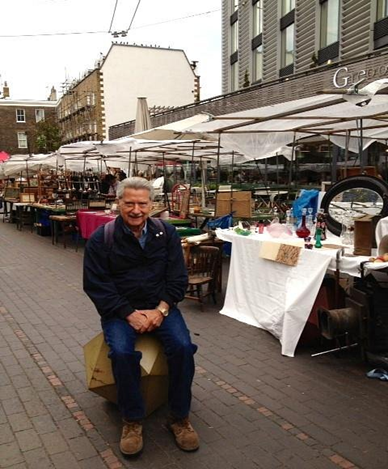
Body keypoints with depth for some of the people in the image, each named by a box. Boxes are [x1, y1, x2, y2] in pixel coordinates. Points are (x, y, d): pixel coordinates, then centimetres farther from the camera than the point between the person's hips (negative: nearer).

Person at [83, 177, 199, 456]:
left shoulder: (167, 233, -1)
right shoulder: (101, 239, -7)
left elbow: (178, 278, 1)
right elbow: (96, 286, -8)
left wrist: (161, 309, -14)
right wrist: (129, 314, -17)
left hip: (160, 307, 2)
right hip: (119, 310, -1)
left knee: (183, 347, -22)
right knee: (122, 352, -29)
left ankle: (180, 418, -1)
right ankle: (132, 420, -6)